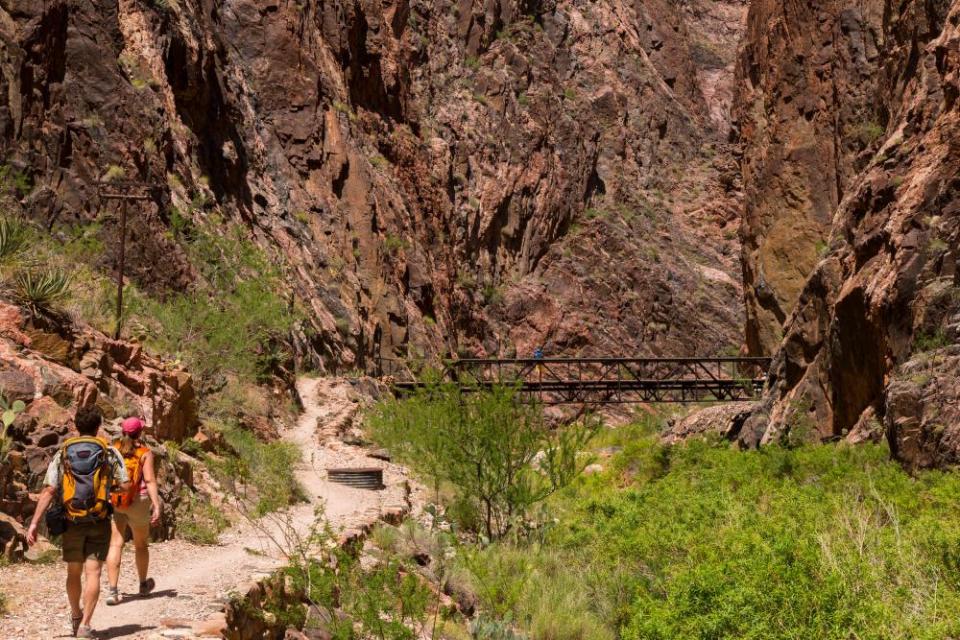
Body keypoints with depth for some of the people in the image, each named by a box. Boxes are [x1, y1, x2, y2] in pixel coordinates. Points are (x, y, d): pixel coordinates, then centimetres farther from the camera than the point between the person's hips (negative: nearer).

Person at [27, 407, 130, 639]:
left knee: (73, 573, 18)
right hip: (99, 523, -2)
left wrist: (34, 523, -8)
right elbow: (126, 486, -4)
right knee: (93, 573, -2)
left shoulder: (62, 454, 3)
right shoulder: (110, 452, 1)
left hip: (71, 522, 2)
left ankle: (76, 617, 38)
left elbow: (48, 490, -6)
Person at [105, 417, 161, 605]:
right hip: (137, 501, -2)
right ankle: (143, 584, 35)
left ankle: (112, 590, -12)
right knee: (141, 544, 17)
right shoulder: (145, 453, -7)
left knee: (116, 544, -2)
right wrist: (156, 506, -15)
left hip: (113, 501, 2)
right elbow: (150, 480, -13)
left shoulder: (113, 449, 3)